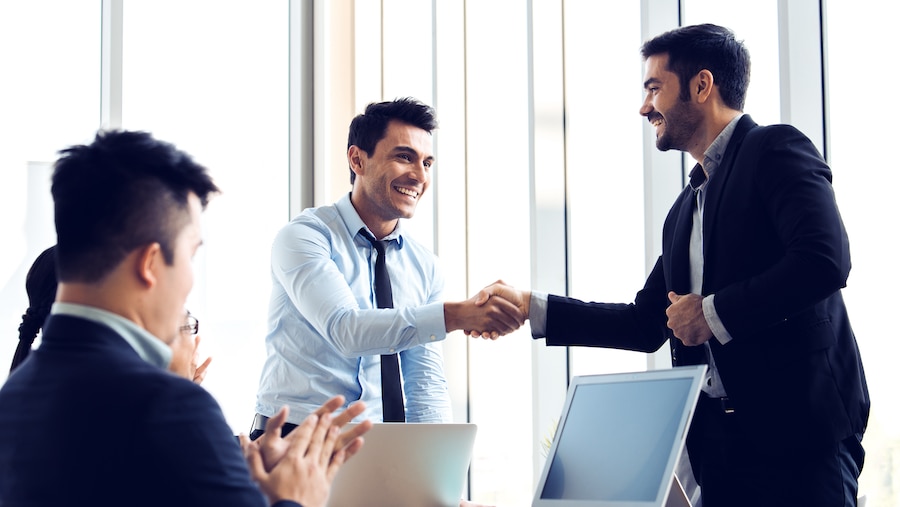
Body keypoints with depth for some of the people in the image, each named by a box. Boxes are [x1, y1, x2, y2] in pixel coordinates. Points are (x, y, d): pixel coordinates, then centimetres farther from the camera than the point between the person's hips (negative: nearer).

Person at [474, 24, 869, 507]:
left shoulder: (775, 151, -3)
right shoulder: (684, 211, 21)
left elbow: (824, 261, -18)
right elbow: (645, 324, 22)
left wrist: (714, 313, -11)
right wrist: (530, 307, 18)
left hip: (796, 429, -7)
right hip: (719, 436, 8)